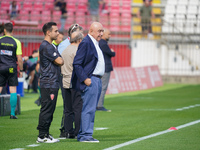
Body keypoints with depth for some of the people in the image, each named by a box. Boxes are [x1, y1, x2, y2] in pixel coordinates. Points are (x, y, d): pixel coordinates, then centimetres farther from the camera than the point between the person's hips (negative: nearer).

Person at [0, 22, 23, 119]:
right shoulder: (16, 42, -2)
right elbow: (19, 58, -2)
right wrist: (21, 70, 7)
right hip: (12, 69, -1)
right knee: (13, 90, 3)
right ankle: (12, 113, 0)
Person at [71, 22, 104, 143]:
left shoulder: (96, 43, 17)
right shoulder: (86, 43, -13)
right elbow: (76, 64, -17)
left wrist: (99, 79, 17)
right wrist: (85, 79, -20)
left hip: (97, 80, 10)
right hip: (90, 81, -10)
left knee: (91, 109, 12)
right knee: (88, 109, -9)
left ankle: (82, 135, 16)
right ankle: (85, 135, -7)